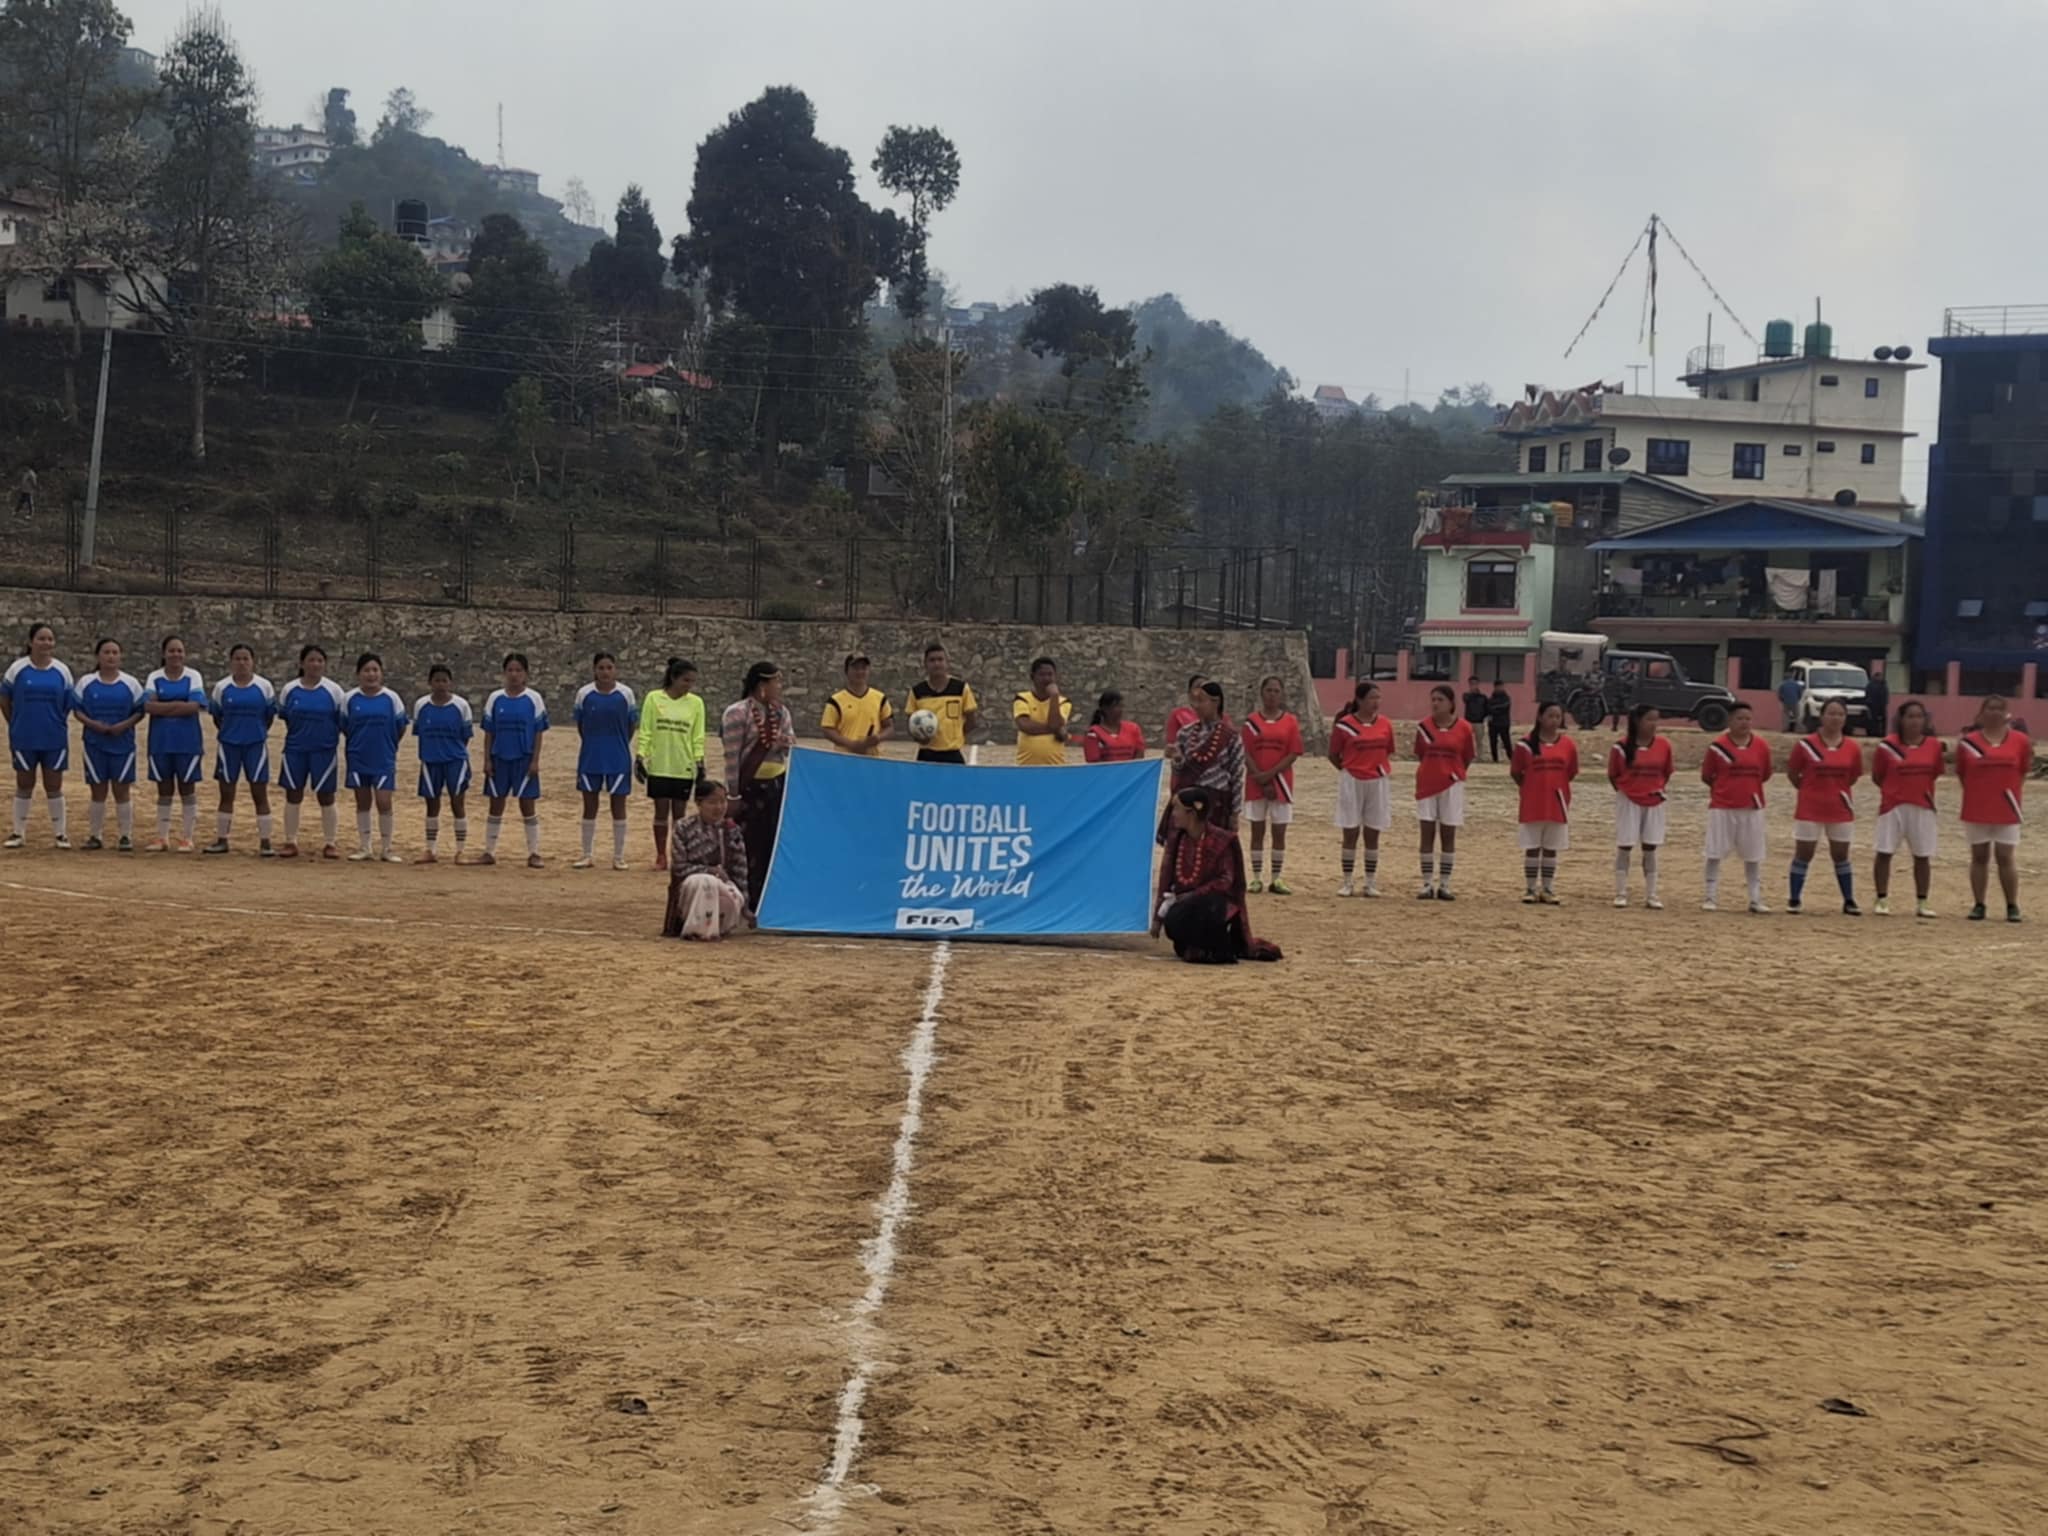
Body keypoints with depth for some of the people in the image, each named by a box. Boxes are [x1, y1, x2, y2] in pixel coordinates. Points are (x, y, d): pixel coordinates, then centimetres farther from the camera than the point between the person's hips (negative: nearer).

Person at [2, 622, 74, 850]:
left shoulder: (62, 671, 1)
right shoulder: (18, 668, -4)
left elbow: (68, 705, 8)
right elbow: (5, 700, 5)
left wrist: (56, 724, 5)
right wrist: (17, 724, 7)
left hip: (54, 739, 1)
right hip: (24, 739, -1)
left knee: (54, 786, 5)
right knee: (24, 785, 7)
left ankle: (61, 832, 13)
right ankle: (19, 832, 15)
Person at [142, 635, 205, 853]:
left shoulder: (193, 677, 0)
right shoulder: (154, 678, 4)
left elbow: (194, 706, -13)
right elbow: (148, 706, -10)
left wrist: (163, 708, -12)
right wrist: (179, 705, -15)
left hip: (187, 742, -2)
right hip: (160, 742, 2)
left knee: (187, 789, 3)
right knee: (164, 790, 8)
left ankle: (187, 838, 9)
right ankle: (162, 837, 14)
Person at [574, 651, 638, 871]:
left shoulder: (626, 694, -3)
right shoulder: (584, 694, -2)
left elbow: (632, 726, 5)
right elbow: (580, 724, 8)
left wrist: (618, 746, 6)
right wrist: (594, 743, 9)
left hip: (618, 759, -1)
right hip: (590, 757, 1)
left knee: (618, 806, 4)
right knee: (589, 806, 7)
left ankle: (619, 857, 11)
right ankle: (586, 855, 15)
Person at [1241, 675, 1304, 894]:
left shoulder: (1290, 721, 2)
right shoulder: (1252, 721, 2)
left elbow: (1294, 754, -3)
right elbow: (1246, 754, -2)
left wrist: (1270, 774, -13)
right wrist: (1261, 780, -11)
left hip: (1281, 782, 0)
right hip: (1255, 783, 0)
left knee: (1279, 831, 2)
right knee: (1257, 830, 2)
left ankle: (1277, 879, 5)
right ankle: (1256, 878, 6)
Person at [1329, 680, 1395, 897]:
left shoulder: (1385, 724, 3)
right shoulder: (1344, 725, -6)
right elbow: (1333, 755, 3)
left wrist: (1384, 770, 4)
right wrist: (1348, 770, 0)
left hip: (1378, 782, 3)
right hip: (1352, 782, -3)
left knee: (1373, 834, 6)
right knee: (1350, 833, 1)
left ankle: (1371, 882, 12)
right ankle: (1347, 881, 7)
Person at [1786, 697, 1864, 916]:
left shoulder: (1852, 748, -1)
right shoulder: (1805, 744, -8)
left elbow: (1853, 777, 13)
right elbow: (1792, 773, 2)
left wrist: (1836, 791, 8)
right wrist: (1811, 791, 6)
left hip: (1840, 809, 2)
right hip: (1810, 809, -2)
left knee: (1841, 855, 9)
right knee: (1803, 853, 3)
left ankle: (1849, 901, 16)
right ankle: (1795, 900, 11)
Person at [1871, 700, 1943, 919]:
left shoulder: (1934, 745, 3)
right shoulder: (1887, 745, -5)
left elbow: (1937, 772, 13)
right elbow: (1877, 776, 1)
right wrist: (1893, 790, -3)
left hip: (1922, 807, 2)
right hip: (1893, 806, -2)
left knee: (1923, 856, 6)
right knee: (1884, 853, -2)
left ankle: (1922, 903, 13)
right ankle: (1882, 900, 8)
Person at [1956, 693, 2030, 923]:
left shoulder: (2020, 741, 0)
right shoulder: (1968, 742, -1)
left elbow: (2023, 772, 8)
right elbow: (1961, 773, 8)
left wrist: (2012, 794, 3)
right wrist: (1977, 794, 7)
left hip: (2006, 810, -1)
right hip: (1976, 809, 1)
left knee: (2006, 857, 0)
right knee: (1979, 857, 8)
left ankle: (2013, 906, 6)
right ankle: (1978, 905, 13)